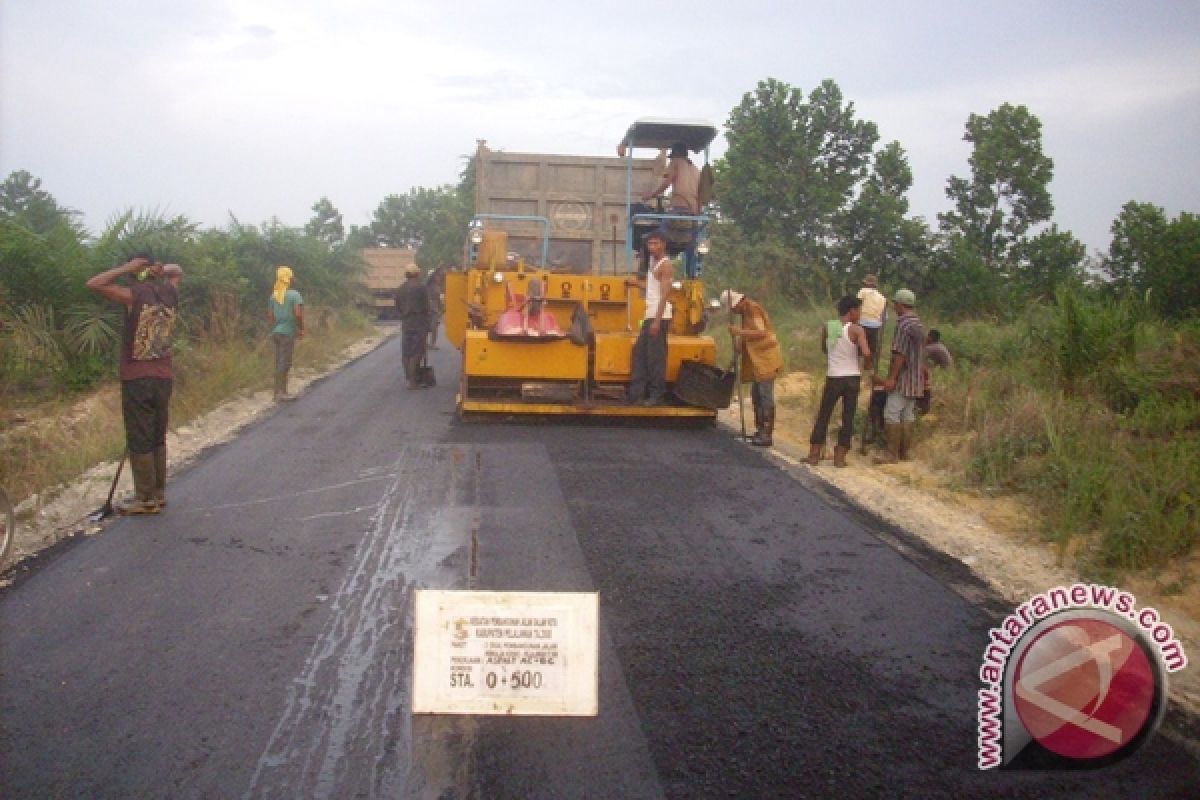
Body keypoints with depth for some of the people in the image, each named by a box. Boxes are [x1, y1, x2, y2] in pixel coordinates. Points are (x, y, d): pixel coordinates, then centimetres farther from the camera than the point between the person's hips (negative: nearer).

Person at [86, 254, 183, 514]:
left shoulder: (135, 294, -12)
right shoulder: (170, 292, 5)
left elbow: (93, 283, -12)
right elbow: (177, 270, 27)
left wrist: (126, 268, -9)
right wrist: (162, 270, 5)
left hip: (137, 379, -6)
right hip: (164, 378, 6)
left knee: (139, 440, 1)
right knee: (157, 438, 15)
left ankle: (146, 498, 4)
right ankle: (159, 493, 20)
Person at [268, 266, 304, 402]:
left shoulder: (273, 295, 8)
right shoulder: (294, 295, -11)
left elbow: (270, 316, 9)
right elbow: (298, 314, -20)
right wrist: (301, 329, -6)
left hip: (276, 332, 7)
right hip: (288, 333, -7)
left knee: (279, 362, 13)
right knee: (284, 363, -4)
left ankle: (281, 391, 18)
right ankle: (280, 393, -4)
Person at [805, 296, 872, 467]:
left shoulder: (827, 327, 1)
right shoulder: (857, 330, -10)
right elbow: (867, 353, -20)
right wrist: (867, 365, 0)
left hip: (833, 377, 2)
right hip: (852, 377, -2)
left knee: (823, 415, 11)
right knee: (848, 417, 8)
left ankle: (814, 455, 11)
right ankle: (840, 456, 9)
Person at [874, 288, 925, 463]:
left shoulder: (904, 325, -15)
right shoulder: (919, 324, 15)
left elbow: (900, 354, -21)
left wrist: (892, 378, -20)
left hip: (902, 379, -10)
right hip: (915, 380, 10)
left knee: (892, 414, -8)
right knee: (908, 415, 11)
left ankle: (892, 454, -9)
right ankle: (905, 452, 14)